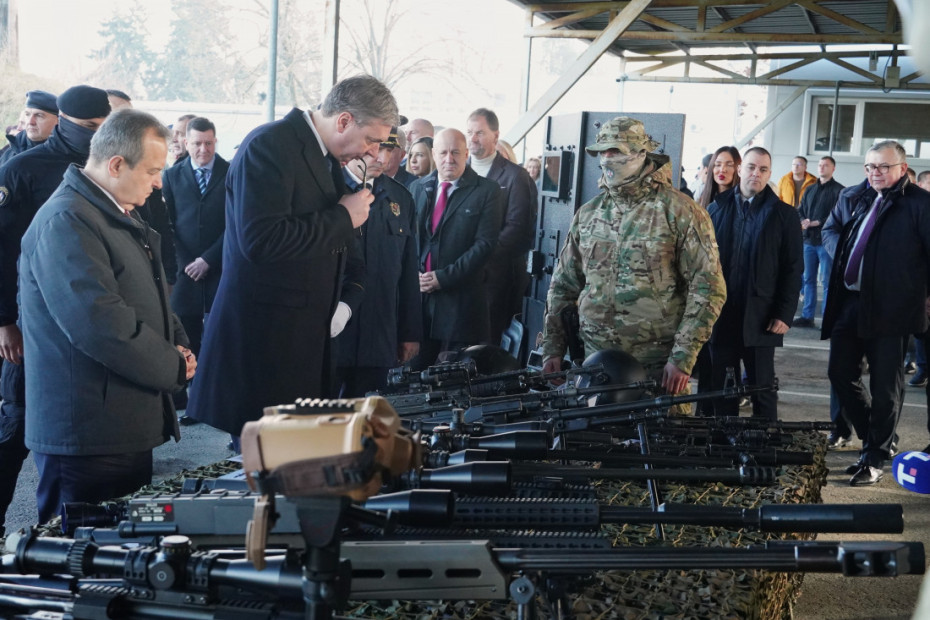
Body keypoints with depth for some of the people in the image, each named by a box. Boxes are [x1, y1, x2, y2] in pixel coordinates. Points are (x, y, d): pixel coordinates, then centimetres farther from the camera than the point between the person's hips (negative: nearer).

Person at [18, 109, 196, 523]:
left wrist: (176, 342, 5)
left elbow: (147, 298, 26)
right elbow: (98, 322, -27)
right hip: (87, 437, -10)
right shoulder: (66, 222, -18)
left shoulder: (119, 215, 17)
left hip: (128, 430, 10)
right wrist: (173, 366, -16)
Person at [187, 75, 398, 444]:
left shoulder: (325, 156, 14)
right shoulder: (270, 146, -15)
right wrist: (342, 217, -17)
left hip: (307, 336, 9)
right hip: (264, 337, -9)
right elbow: (260, 241, -26)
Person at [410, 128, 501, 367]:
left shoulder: (486, 191, -1)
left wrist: (443, 277, -13)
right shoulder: (418, 188, 14)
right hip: (418, 292, 4)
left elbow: (484, 244, -9)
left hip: (461, 298, -4)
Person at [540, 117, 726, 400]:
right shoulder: (587, 214, 11)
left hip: (658, 367, -4)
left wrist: (682, 359, -14)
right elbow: (563, 286, 18)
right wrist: (553, 348, 10)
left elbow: (708, 289, -8)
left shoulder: (679, 212, -5)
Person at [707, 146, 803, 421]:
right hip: (720, 316, 2)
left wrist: (784, 314, -8)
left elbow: (793, 269, 0)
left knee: (763, 389, 4)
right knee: (722, 389, 8)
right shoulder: (716, 208, 9)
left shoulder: (784, 214, 3)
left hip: (760, 319, -2)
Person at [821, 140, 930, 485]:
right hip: (848, 302, 6)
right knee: (840, 372, 11)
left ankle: (874, 459, 13)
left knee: (885, 385, 2)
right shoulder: (851, 197, 11)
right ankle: (876, 440, 29)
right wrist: (841, 255, 7)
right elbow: (830, 230, 25)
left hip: (890, 309, -6)